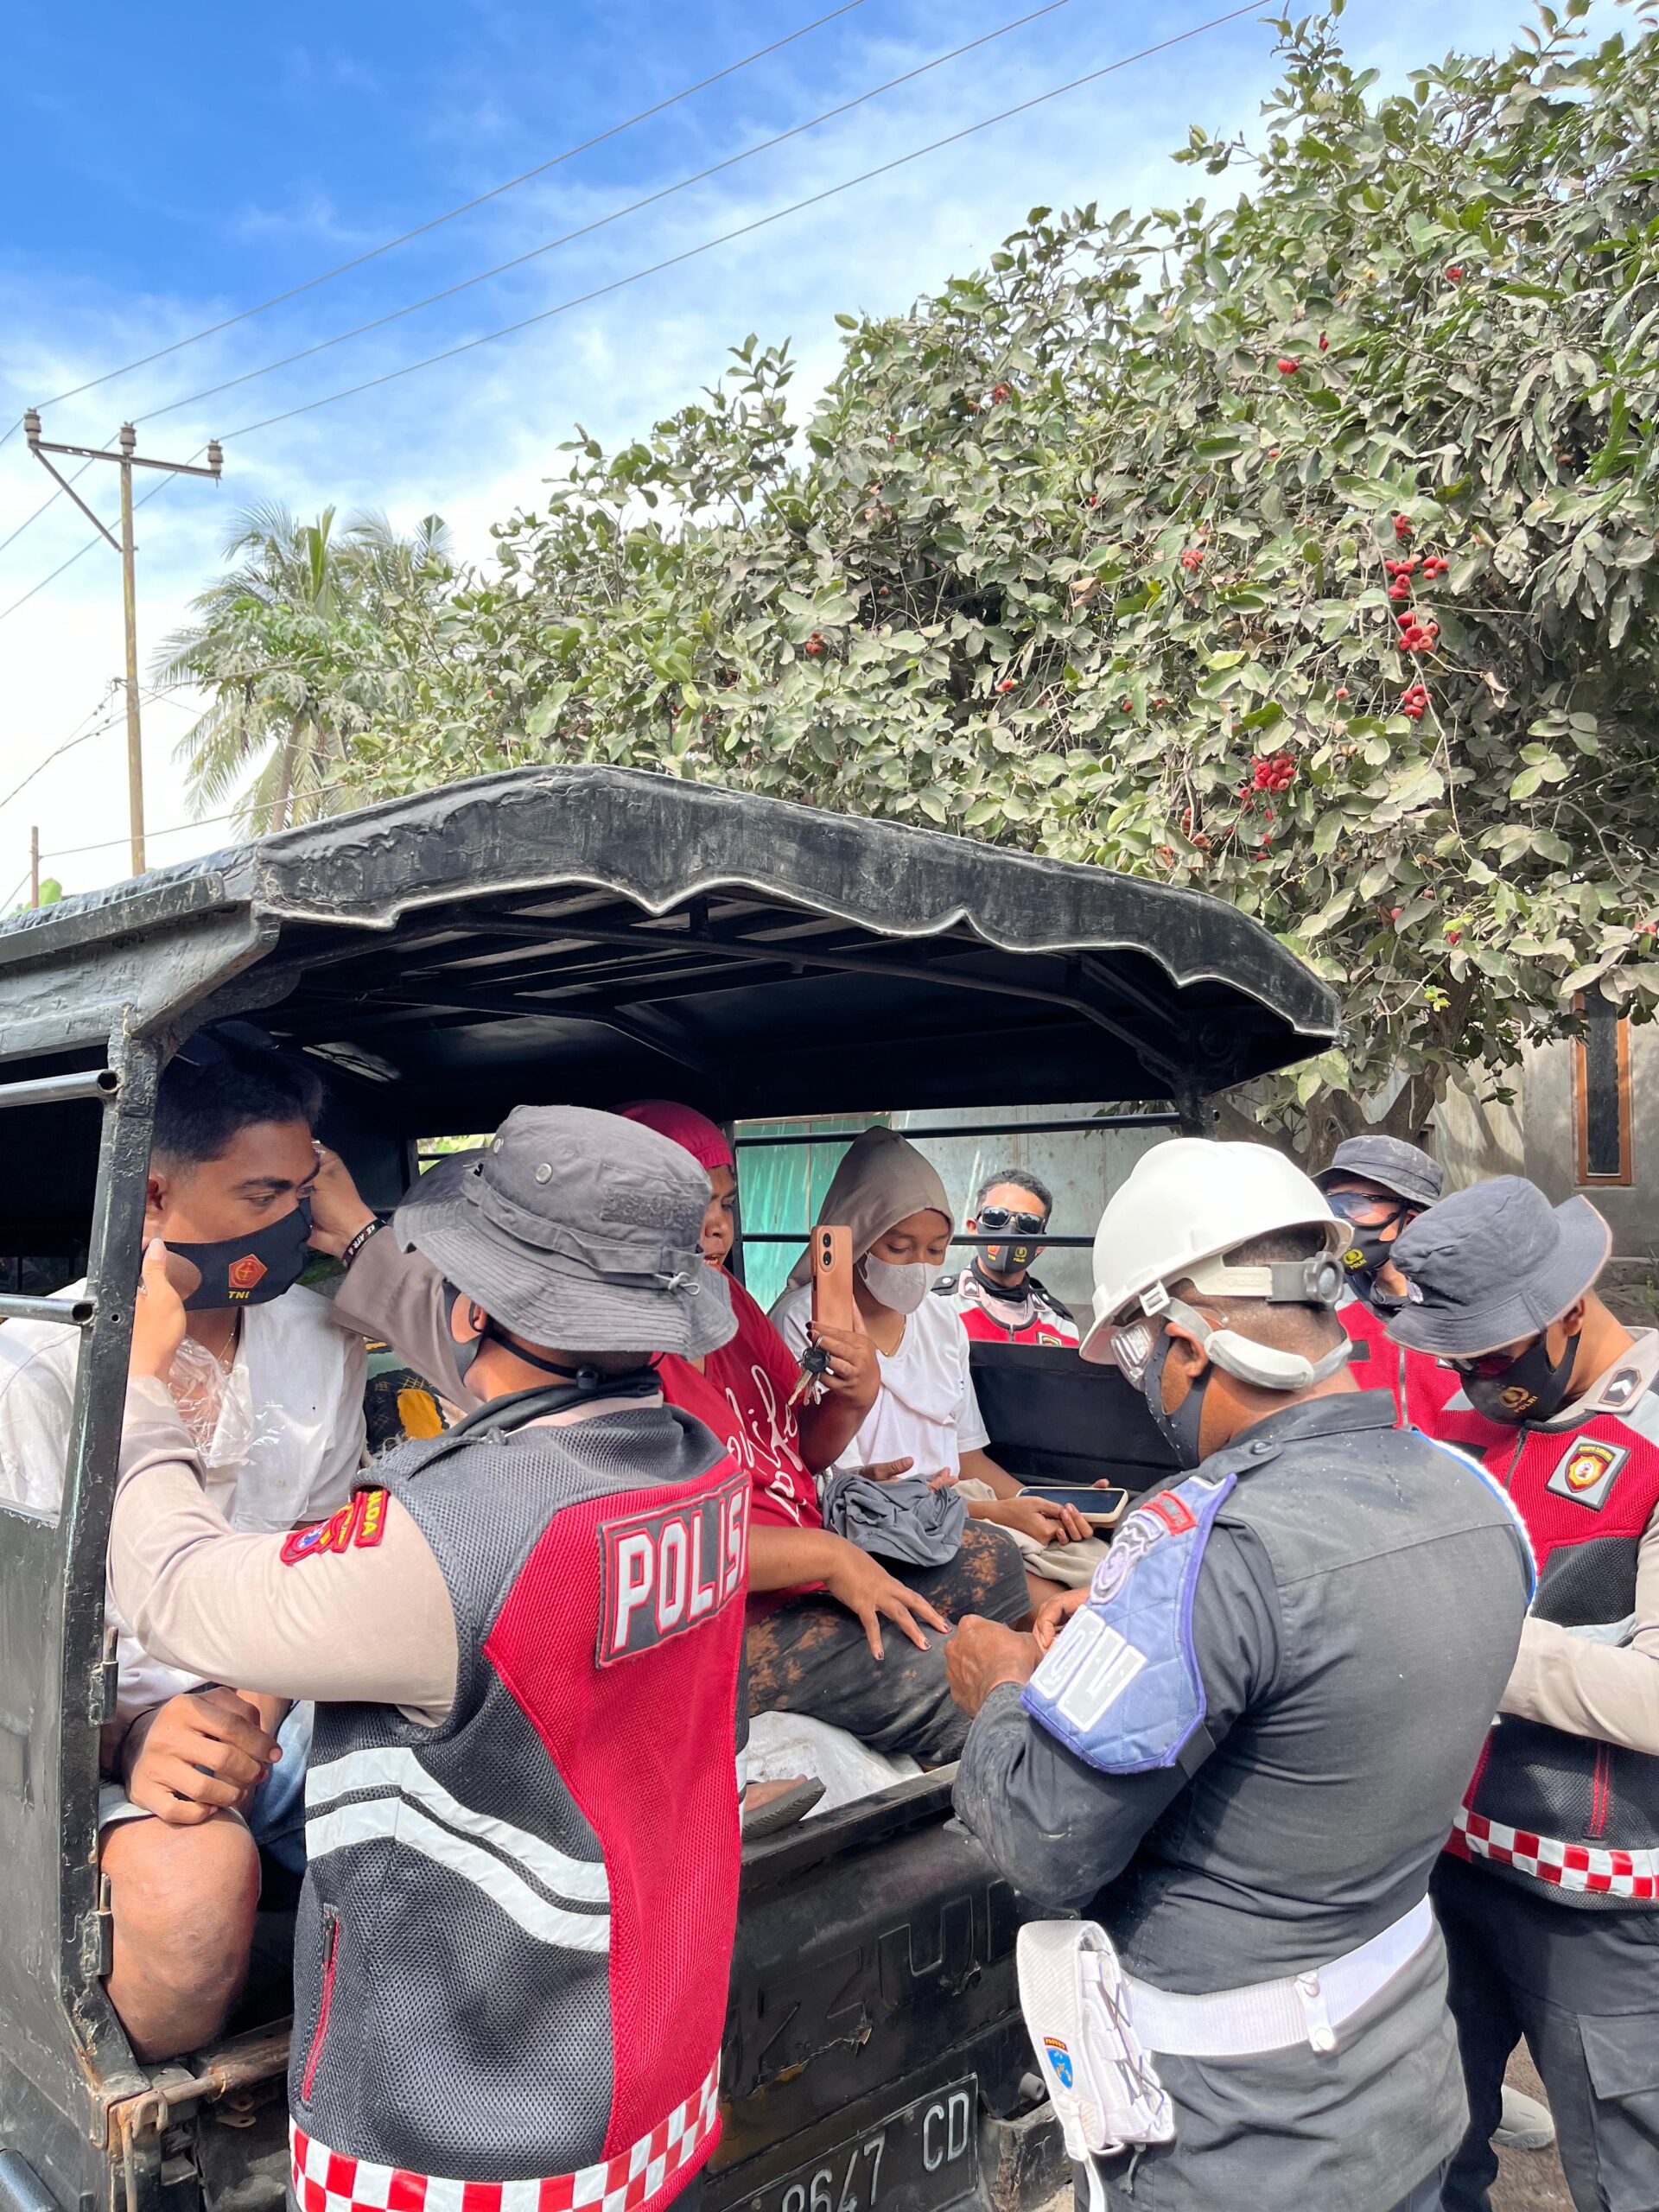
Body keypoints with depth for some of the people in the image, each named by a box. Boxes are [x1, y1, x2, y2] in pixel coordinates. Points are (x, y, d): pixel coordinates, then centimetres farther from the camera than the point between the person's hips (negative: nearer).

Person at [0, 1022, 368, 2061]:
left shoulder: (321, 1341, 3)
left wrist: (254, 1723, -11)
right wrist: (127, 1740, -28)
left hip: (268, 1707, 4)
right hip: (97, 1723, -4)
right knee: (197, 1876, -34)